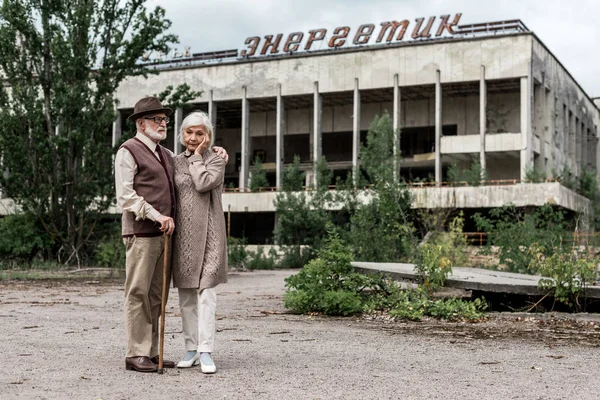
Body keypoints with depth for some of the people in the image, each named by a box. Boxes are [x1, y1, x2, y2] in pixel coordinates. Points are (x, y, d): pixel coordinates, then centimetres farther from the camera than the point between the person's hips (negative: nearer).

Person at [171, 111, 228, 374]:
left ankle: (205, 351, -7)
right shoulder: (177, 161, 12)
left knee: (205, 292, -9)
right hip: (182, 233, 4)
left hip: (207, 232, -4)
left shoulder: (216, 161, 2)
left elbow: (203, 184, -17)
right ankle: (191, 348, 15)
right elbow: (172, 197, 14)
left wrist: (197, 156, -4)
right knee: (186, 294, 7)